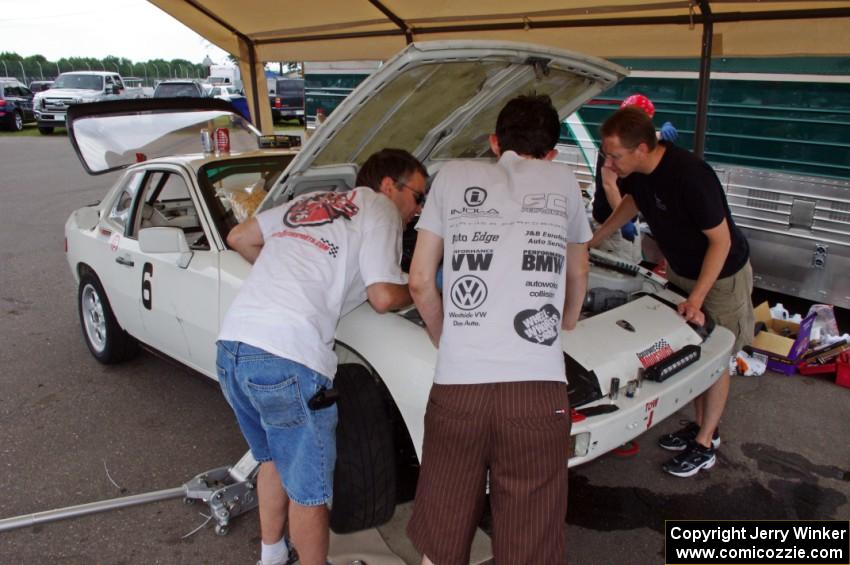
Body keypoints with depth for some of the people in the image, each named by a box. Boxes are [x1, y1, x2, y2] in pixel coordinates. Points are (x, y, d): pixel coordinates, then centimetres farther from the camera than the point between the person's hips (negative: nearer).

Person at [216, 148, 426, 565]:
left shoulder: (308, 202, 24)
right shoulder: (379, 209, 4)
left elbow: (239, 239, 27)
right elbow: (384, 297, -5)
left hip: (231, 345, 9)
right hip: (286, 359, -8)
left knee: (273, 458, 29)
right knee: (308, 490, 10)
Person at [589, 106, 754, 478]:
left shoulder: (690, 176, -37)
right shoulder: (636, 171, -15)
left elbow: (721, 240, -27)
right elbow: (633, 202, 10)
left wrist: (696, 299, -29)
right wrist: (594, 239, 11)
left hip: (722, 275, -7)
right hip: (680, 270, 7)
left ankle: (704, 446, 20)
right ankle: (702, 425, 35)